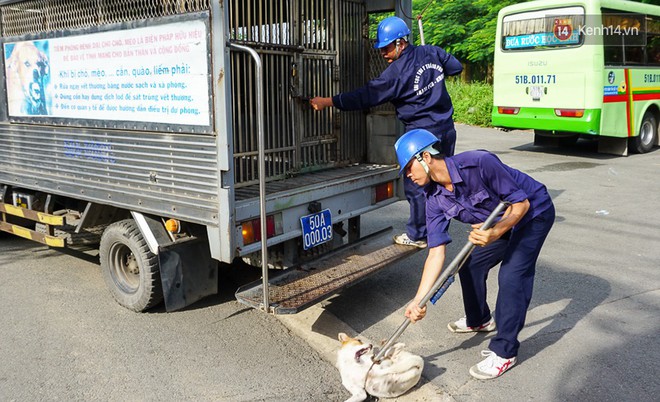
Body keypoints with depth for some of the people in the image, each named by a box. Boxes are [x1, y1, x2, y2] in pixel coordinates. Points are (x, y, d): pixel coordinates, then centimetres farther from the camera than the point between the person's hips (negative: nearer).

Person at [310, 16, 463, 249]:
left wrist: (328, 102, -13)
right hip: (447, 129, 8)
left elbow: (366, 96, -17)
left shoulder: (397, 72, -17)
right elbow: (456, 67, 17)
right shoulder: (431, 53, 2)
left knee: (416, 185, 6)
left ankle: (417, 235, 16)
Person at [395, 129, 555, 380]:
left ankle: (504, 352, -4)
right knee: (470, 265, 9)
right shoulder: (435, 200, -13)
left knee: (511, 276, -17)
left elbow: (521, 203, -27)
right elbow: (436, 253, -17)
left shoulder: (479, 163, -34)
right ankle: (479, 320, 36)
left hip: (533, 212, -7)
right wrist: (419, 300, -24)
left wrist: (496, 232, -45)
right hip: (498, 222, 7)